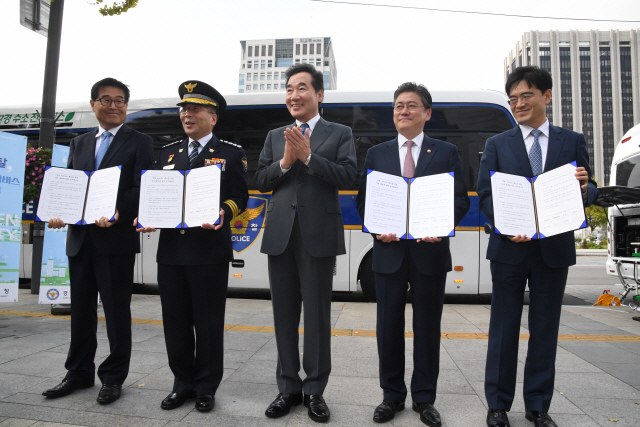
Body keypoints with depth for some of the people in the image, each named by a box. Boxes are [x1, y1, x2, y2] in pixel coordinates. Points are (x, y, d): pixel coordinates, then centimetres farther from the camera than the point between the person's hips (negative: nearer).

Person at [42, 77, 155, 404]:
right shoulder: (79, 144, 18)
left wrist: (117, 213, -25)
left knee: (116, 311, 3)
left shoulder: (140, 143, 2)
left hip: (116, 239, -5)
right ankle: (79, 373, 29)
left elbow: (142, 189, -9)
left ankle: (113, 377, 17)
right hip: (80, 238, 6)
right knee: (81, 309, 14)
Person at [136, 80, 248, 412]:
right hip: (171, 249, 5)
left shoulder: (232, 154, 4)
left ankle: (206, 387, 22)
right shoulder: (167, 153, 18)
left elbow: (239, 197, -2)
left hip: (210, 251, -4)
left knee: (208, 322, 5)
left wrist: (222, 214, -22)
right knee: (175, 321, 11)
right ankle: (183, 384, 28)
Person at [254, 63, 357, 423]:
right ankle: (289, 388, 25)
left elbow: (347, 177, -8)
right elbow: (261, 181, 7)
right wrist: (285, 161, -10)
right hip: (281, 234, 4)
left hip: (319, 235, -3)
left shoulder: (340, 134, 5)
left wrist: (308, 156, -16)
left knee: (317, 315, 4)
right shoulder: (275, 136, 15)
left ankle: (315, 390, 19)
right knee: (284, 314, 10)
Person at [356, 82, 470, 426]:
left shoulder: (446, 152, 8)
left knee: (428, 328, 8)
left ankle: (424, 398, 25)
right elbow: (363, 200, 8)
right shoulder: (376, 154, 11)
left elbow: (460, 199, 2)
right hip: (389, 252, 1)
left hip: (430, 251, -1)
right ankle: (392, 395, 26)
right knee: (388, 326, 9)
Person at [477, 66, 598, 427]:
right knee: (504, 328, 6)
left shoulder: (573, 142, 9)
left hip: (555, 248, 1)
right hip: (509, 248, -1)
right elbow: (485, 195, -1)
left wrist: (585, 188, -17)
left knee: (545, 328, 10)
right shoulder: (497, 144, 6)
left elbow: (589, 194, 7)